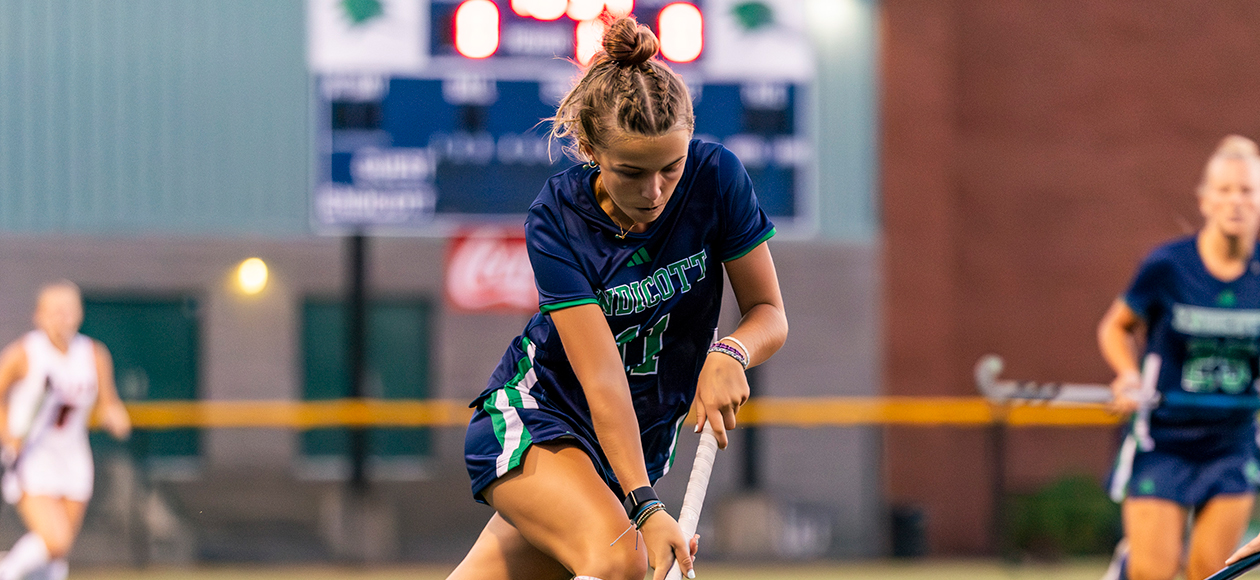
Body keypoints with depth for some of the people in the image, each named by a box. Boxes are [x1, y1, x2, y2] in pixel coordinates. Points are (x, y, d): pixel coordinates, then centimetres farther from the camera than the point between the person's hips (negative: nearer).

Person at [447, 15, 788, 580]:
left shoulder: (716, 178, -14)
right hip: (527, 416, -3)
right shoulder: (556, 221, -20)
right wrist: (646, 507, -34)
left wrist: (731, 353, -28)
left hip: (638, 445, 4)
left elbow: (769, 312, -4)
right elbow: (603, 378, -25)